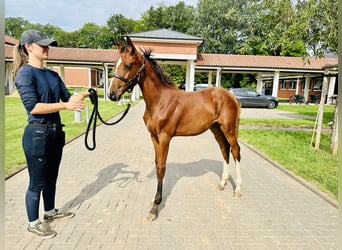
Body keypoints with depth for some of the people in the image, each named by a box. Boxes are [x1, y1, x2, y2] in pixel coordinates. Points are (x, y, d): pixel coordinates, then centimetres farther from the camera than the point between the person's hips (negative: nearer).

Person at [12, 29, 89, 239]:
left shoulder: (53, 74, 10)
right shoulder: (25, 73, -12)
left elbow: (67, 97, 7)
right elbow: (32, 106, -20)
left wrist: (81, 96, -12)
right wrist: (65, 106, -24)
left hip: (56, 131, 7)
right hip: (37, 134, -7)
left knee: (51, 177, 21)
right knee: (37, 182, 7)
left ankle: (50, 212, 40)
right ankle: (34, 223, 26)